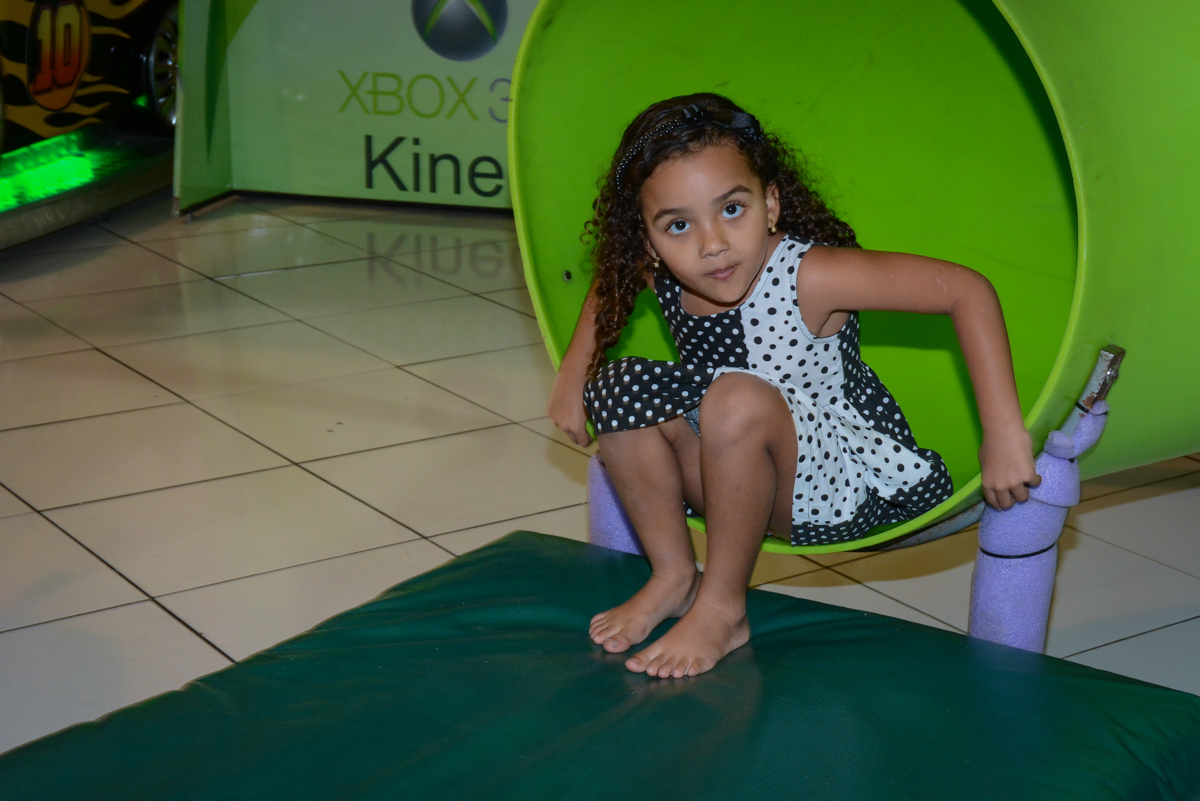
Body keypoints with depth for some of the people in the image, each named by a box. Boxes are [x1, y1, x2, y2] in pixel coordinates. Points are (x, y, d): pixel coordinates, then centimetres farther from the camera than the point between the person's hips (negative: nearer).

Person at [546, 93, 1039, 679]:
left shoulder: (807, 276, -28)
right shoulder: (656, 272, -10)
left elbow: (967, 291, -28)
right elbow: (609, 281, 17)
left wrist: (1004, 434, -29)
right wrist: (573, 372, 7)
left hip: (845, 489, -6)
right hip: (749, 485, 6)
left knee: (737, 400, -33)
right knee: (619, 386, -9)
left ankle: (722, 608, -14)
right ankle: (674, 576, 7)